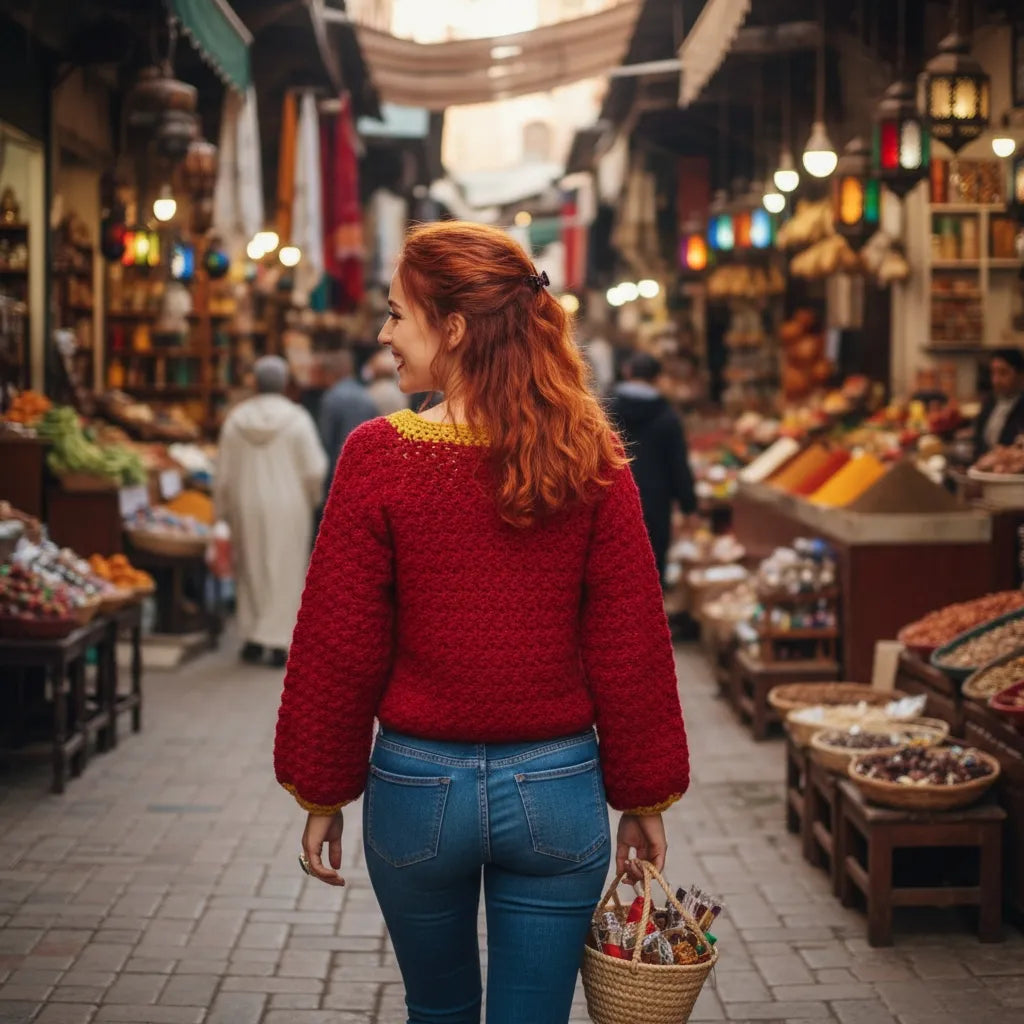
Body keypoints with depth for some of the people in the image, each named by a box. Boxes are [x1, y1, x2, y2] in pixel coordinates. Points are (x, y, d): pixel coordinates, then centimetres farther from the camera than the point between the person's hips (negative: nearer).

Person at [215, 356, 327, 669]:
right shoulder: (297, 419, -8)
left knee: (251, 571, 14)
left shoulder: (236, 419, -1)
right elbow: (314, 470, -7)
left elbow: (223, 474, 3)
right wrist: (312, 499, 11)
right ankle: (277, 641, 1)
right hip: (287, 507, -2)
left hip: (247, 505, 3)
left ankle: (253, 638, 17)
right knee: (285, 572, 4)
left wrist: (224, 511, 14)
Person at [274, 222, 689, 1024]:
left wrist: (324, 795, 5)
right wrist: (643, 800, 7)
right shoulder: (590, 460, -7)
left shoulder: (379, 456, -12)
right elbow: (631, 646, -4)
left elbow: (338, 648, -7)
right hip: (557, 791, 1)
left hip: (417, 785, 0)